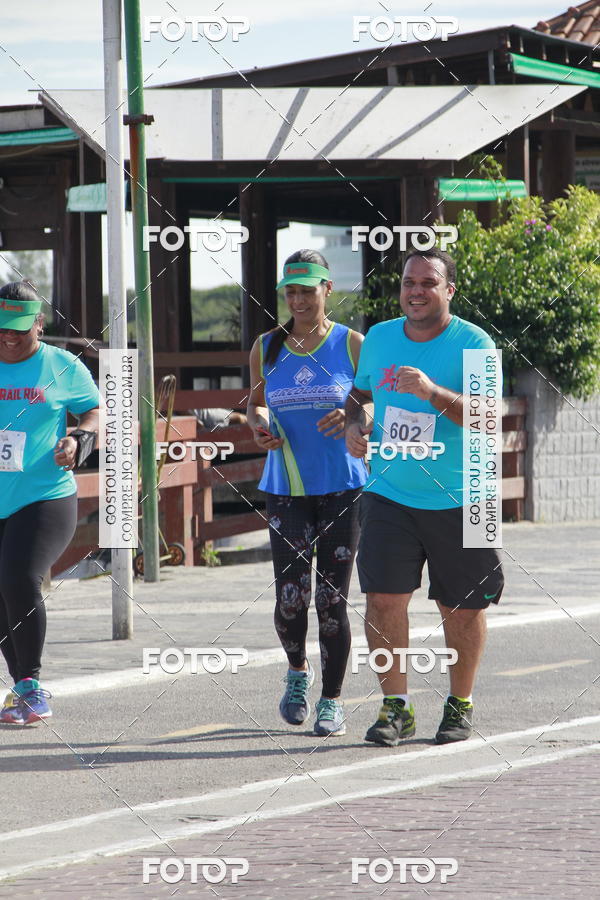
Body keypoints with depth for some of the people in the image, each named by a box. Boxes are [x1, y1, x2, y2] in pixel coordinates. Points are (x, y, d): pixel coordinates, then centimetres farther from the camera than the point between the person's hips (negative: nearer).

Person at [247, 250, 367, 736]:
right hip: (286, 490, 2)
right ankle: (298, 670, 23)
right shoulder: (267, 348, 8)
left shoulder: (351, 345, 0)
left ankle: (332, 700, 11)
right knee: (290, 598, -7)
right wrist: (259, 425, -1)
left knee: (331, 599, -2)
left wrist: (352, 417, -15)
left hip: (342, 487, -2)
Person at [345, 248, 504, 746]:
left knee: (463, 607, 6)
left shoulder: (473, 344, -9)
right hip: (390, 495, 3)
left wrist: (433, 393, -33)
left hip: (459, 499, -3)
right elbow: (358, 392, 23)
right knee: (383, 598, -8)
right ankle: (395, 705, 3)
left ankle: (461, 704, 24)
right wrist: (354, 425, 2)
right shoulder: (378, 338, 5)